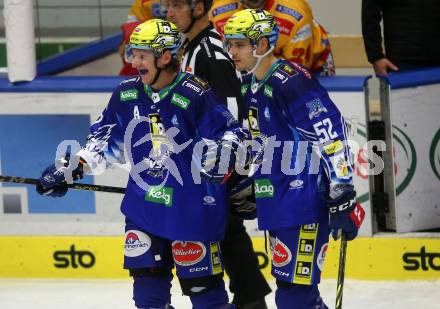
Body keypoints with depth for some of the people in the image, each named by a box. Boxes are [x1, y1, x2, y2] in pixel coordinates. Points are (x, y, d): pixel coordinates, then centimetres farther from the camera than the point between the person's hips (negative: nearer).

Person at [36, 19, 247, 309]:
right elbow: (105, 138, 16)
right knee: (146, 276, 9)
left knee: (200, 281, -2)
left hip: (192, 207, -6)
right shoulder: (127, 94, 3)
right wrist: (71, 167, 11)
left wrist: (221, 152, -32)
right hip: (143, 205, 6)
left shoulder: (195, 95, -16)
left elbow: (230, 131, -12)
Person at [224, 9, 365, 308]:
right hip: (276, 205, 10)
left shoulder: (290, 81, -19)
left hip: (306, 203, -10)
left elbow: (332, 135, -22)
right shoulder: (249, 85, 10)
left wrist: (343, 198, -24)